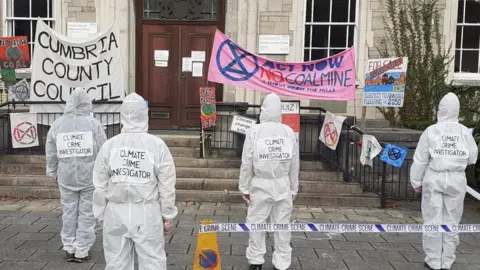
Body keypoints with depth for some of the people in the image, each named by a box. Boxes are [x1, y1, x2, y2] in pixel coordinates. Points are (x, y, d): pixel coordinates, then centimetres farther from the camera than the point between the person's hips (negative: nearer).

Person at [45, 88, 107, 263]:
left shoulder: (57, 125, -1)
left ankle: (69, 249, 22)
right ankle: (82, 251, 12)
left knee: (69, 212, 13)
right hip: (90, 176, -2)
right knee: (87, 213, 7)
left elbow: (51, 153, 6)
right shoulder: (94, 124, -9)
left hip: (66, 177, 3)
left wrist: (54, 173, 19)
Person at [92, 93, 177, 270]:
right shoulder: (157, 145, -8)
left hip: (116, 212, 2)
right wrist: (168, 215, 7)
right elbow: (167, 186, -5)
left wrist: (101, 215, 14)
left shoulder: (109, 145, -3)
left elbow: (100, 186, 2)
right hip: (147, 213, -2)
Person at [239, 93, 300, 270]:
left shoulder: (254, 131, -9)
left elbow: (247, 163, -7)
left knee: (256, 224, 11)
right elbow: (295, 164, 2)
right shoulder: (289, 132, -2)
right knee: (282, 225, 9)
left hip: (260, 184, -2)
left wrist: (244, 187, 3)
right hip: (282, 185, 2)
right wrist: (293, 189, 12)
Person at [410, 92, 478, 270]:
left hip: (434, 178, -2)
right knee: (451, 221, 10)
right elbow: (472, 158, 6)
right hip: (457, 179, 2)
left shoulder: (431, 131, -7)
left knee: (433, 220, 6)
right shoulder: (465, 132, -2)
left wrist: (416, 181, 6)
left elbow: (420, 160, -4)